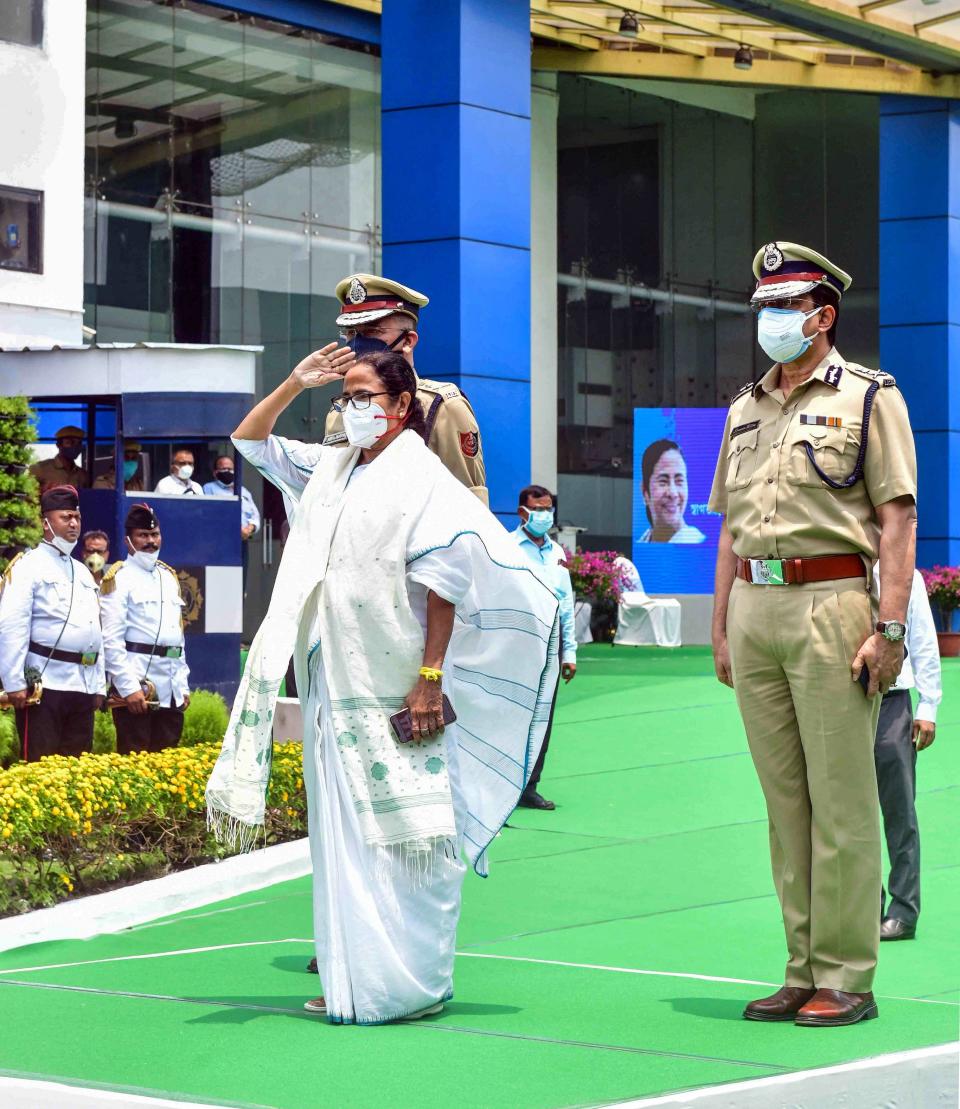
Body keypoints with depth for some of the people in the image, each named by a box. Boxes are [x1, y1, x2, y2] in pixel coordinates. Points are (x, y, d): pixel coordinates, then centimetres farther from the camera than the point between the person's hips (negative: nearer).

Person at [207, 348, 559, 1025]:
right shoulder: (332, 469, 15)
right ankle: (354, 980, 12)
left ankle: (411, 984, -2)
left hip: (392, 692, -7)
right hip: (334, 686, 7)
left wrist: (430, 678, -17)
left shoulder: (422, 479, -6)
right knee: (342, 834, 8)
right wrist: (294, 386, 8)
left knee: (397, 831, -6)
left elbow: (445, 584, -12)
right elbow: (251, 441, 24)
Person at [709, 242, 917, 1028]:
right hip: (754, 609, 6)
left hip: (829, 604, -6)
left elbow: (897, 518, -5)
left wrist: (889, 626, -14)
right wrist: (721, 628, 15)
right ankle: (805, 971, 13)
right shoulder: (745, 409, 19)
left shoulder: (868, 397, 1)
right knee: (784, 798, 7)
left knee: (840, 799, -5)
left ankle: (846, 978, -1)